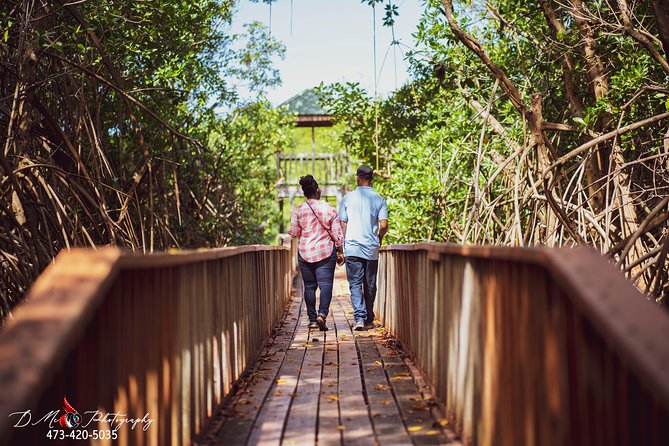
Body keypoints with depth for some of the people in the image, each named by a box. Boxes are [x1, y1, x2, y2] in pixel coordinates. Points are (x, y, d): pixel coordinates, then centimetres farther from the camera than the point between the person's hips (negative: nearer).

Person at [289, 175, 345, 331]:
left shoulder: (298, 210, -2)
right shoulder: (329, 208, -3)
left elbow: (294, 233, 1)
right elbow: (337, 233, -2)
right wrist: (340, 252, 6)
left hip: (305, 252, 2)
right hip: (326, 252, -2)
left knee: (309, 286, 9)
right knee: (325, 284, -4)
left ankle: (312, 319, 11)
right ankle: (322, 313, -24)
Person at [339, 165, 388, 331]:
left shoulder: (348, 198, 1)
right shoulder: (380, 200, 2)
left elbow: (342, 224, 2)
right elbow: (384, 225, -5)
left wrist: (342, 245, 11)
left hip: (352, 247, -1)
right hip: (372, 249, 1)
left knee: (355, 284, 0)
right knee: (370, 285, 12)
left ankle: (359, 317, -16)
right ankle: (369, 320, 19)